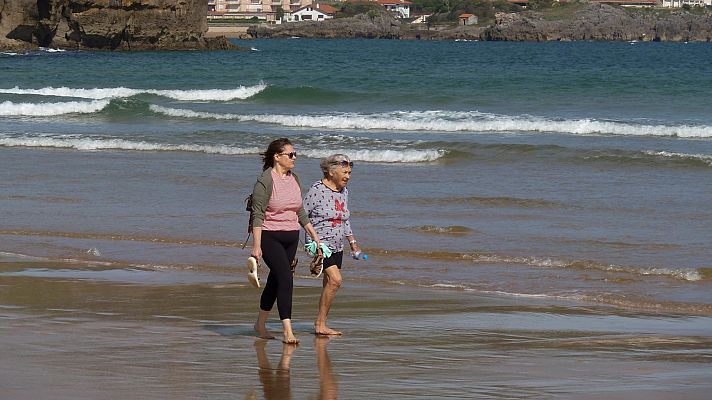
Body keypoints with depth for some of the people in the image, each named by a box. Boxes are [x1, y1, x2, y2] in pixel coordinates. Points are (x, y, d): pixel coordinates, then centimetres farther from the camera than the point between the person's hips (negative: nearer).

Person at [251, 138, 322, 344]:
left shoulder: (294, 179, 10)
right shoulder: (265, 181, -13)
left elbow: (300, 212, 19)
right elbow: (257, 215, -15)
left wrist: (314, 235, 18)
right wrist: (256, 246, -20)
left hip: (291, 237, 8)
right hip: (270, 237, -8)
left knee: (275, 281, 15)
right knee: (286, 280, -17)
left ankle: (260, 323, 31)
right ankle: (287, 332, -20)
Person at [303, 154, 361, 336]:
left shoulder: (344, 192, 12)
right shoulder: (317, 190, -12)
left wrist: (352, 242, 20)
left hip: (337, 246, 8)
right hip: (320, 244, -8)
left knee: (329, 285, 5)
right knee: (335, 280, -19)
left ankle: (321, 324, 10)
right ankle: (320, 324, -13)